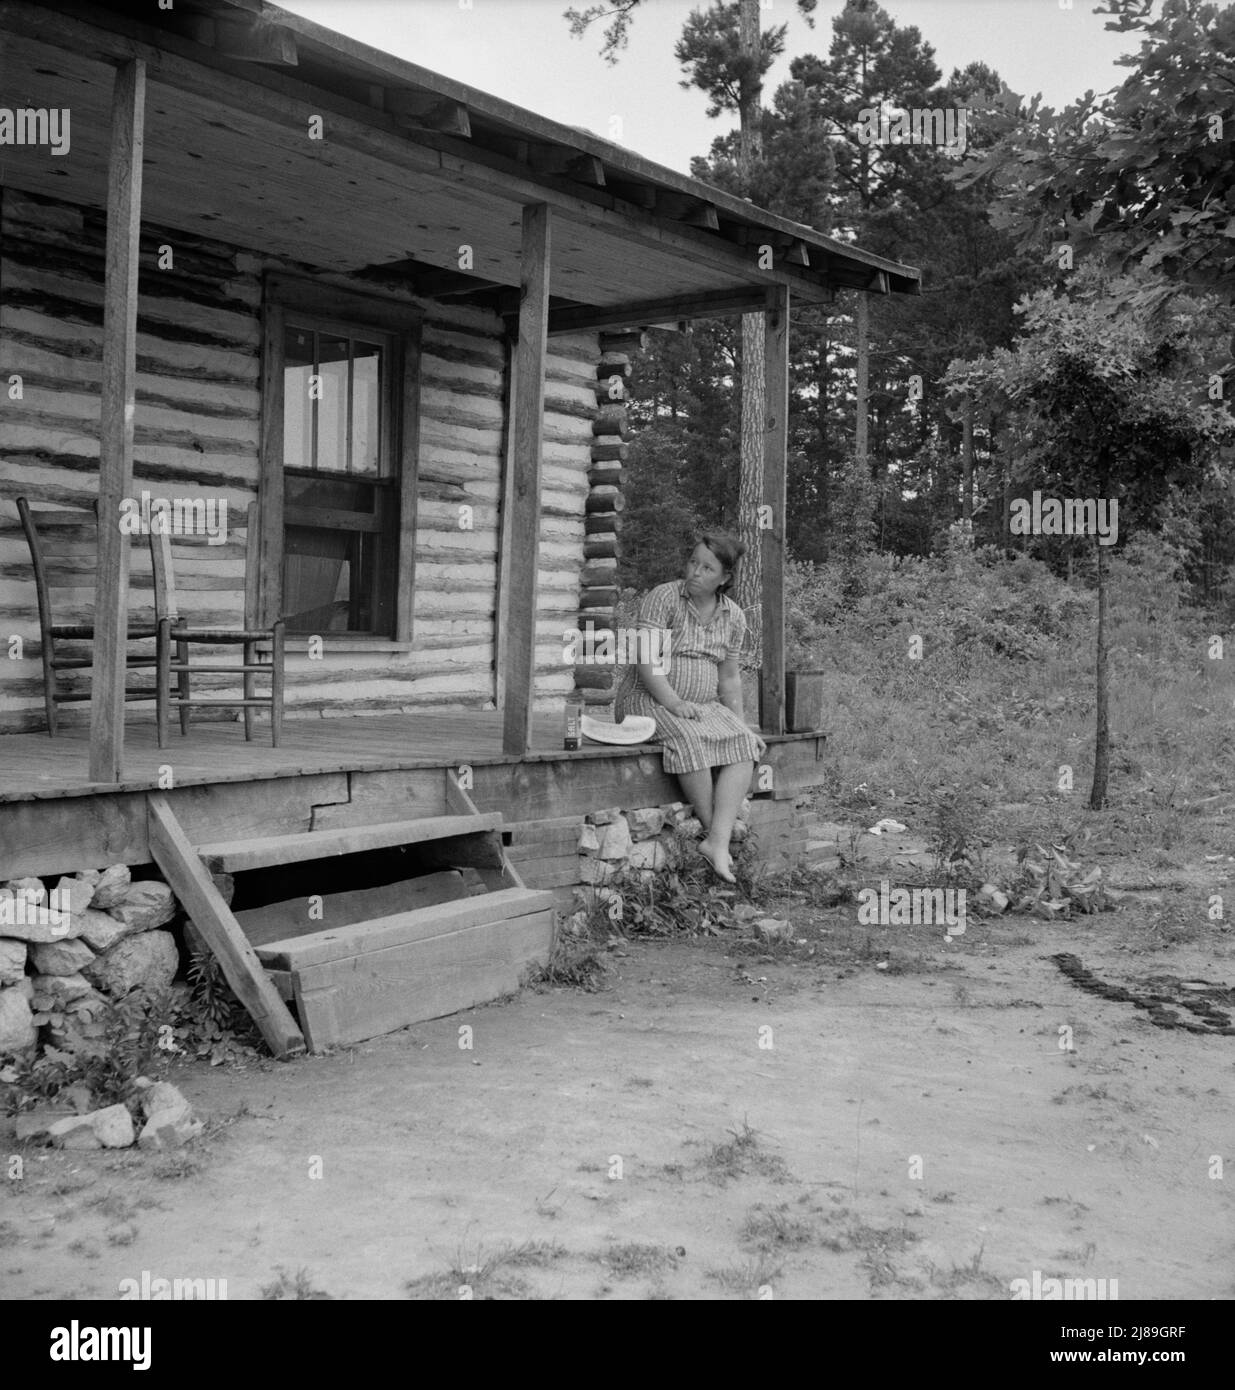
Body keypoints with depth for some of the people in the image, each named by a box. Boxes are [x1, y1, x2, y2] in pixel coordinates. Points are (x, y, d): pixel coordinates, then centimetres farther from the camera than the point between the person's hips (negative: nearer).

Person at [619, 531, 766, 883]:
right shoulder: (663, 597, -9)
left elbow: (729, 677, 15)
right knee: (690, 738, -35)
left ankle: (718, 840, -32)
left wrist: (740, 722, 5)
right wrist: (674, 703, -24)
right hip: (651, 700, -5)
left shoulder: (733, 617, 8)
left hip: (706, 706, 5)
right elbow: (647, 660, -16)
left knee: (743, 743, -23)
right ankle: (714, 830, -23)